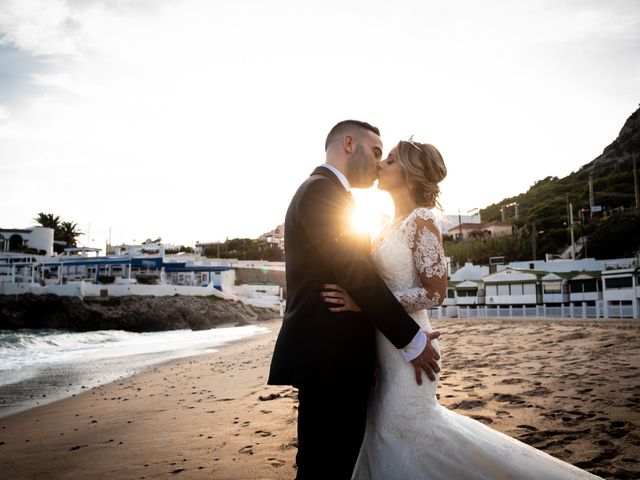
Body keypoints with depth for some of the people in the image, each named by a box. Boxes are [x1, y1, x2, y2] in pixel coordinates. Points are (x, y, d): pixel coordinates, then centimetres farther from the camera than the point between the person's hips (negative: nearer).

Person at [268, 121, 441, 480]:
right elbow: (357, 275, -19)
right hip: (329, 360, -10)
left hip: (328, 357, 10)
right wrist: (412, 341, -14)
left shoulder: (323, 191, 20)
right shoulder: (322, 189, -12)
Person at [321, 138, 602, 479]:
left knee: (402, 435, -3)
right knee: (385, 435, 14)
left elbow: (434, 293, -17)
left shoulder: (420, 220, -12)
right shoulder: (394, 225, 13)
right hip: (386, 346, 9)